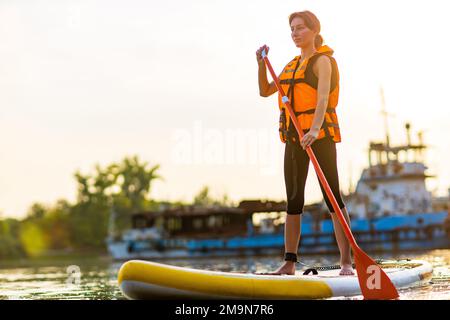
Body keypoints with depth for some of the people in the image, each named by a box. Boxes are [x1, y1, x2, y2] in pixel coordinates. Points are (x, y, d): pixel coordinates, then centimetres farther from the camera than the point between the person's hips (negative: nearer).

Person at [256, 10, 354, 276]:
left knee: (333, 196, -10)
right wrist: (262, 63, 6)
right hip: (295, 138, 7)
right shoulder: (293, 65, 18)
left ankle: (347, 262, -9)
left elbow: (323, 97, -22)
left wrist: (315, 129, -38)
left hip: (321, 136, -7)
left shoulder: (323, 61, -6)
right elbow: (265, 91, 21)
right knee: (294, 201, 6)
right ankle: (289, 264, 9)